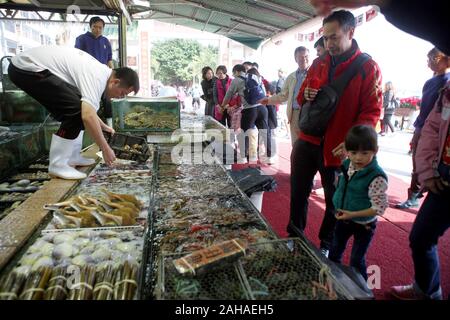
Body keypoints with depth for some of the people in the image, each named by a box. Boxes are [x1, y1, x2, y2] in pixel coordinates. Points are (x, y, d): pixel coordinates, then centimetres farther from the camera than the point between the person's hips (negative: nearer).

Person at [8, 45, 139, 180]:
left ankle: (72, 157, 16)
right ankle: (58, 165, -12)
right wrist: (105, 149, -23)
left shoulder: (99, 72, 11)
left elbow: (88, 110, 26)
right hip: (27, 67, -11)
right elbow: (88, 116, -33)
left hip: (32, 64, 11)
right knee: (76, 110, -19)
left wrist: (104, 127, 33)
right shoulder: (97, 78, -21)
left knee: (76, 108, 11)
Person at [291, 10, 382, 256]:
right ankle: (295, 236, 31)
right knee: (298, 192, 11)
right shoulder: (318, 63, 9)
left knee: (334, 200, 10)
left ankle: (326, 245, 31)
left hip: (337, 149, -4)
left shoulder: (368, 68, -5)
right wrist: (305, 95, -6)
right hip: (307, 141, 4)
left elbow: (371, 111, -9)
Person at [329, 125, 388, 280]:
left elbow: (379, 208, -25)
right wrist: (338, 206, 0)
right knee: (334, 253, 24)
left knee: (356, 261, 11)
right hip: (343, 219, 7)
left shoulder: (377, 177, -28)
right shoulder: (346, 165, -9)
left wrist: (353, 214, -25)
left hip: (363, 225, -6)